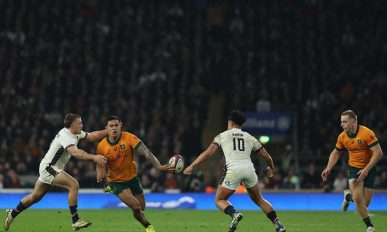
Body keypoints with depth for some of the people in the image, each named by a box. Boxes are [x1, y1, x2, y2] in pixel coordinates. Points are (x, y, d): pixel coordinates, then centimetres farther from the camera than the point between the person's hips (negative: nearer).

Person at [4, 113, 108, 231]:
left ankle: (12, 214, 36)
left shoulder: (76, 133, 6)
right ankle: (75, 221, -21)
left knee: (35, 196, 20)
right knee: (74, 185, -22)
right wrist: (93, 157, -46)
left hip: (51, 169, 10)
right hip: (48, 168, -10)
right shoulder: (65, 136, -24)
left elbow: (91, 136, 14)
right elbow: (75, 152, -39)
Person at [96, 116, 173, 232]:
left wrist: (158, 166, -40)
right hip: (116, 182, -2)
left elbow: (146, 152, -26)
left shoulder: (129, 138, -17)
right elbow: (100, 166, 2)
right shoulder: (101, 146, -12)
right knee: (136, 207, -18)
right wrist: (100, 176, -22)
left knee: (141, 208, 8)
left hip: (132, 178, 2)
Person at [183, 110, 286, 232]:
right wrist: (271, 168, 44)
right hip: (249, 169, 3)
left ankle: (234, 214, -19)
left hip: (233, 170, -3)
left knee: (219, 200, 12)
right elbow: (267, 157, 23)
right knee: (258, 200, 23)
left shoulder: (222, 136, 14)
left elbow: (208, 153, 5)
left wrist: (192, 166, 10)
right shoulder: (250, 138, 20)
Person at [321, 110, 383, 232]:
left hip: (369, 168, -2)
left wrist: (366, 170, -24)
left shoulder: (367, 133, -19)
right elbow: (335, 153, 13)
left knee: (365, 203, -2)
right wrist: (328, 169, -1)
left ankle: (349, 195, 31)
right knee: (357, 198, -19)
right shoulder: (342, 137, -3)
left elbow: (378, 153, -19)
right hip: (353, 168, 2)